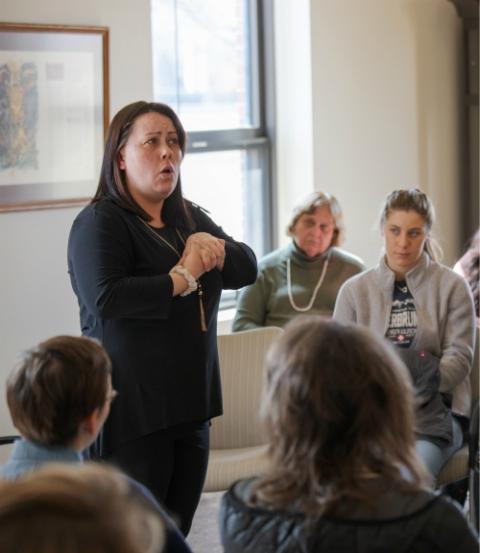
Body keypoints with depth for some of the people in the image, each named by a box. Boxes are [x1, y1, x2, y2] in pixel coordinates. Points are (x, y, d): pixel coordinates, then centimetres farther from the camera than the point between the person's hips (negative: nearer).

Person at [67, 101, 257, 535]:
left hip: (191, 403, 8)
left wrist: (213, 248, -10)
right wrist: (181, 279, -16)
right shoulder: (100, 222, -9)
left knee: (178, 532, 12)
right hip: (133, 412, -7)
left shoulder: (190, 218, 17)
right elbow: (104, 299, -25)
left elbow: (248, 267, 11)